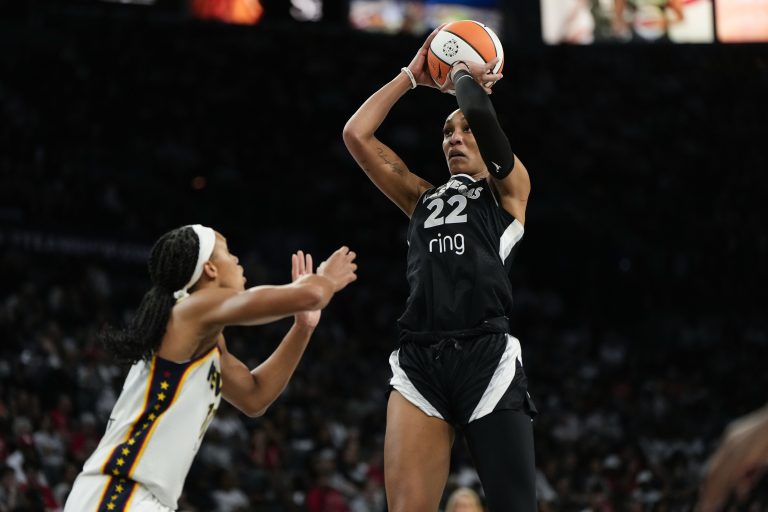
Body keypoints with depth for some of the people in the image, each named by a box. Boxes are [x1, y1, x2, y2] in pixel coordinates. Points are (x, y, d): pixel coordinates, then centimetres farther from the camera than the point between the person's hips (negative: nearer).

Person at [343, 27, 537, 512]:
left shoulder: (508, 190, 13)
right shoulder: (423, 198, 26)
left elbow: (482, 115, -4)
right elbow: (356, 134, 20)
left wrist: (465, 77, 17)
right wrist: (412, 75, 24)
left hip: (486, 356, -4)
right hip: (420, 361, 4)